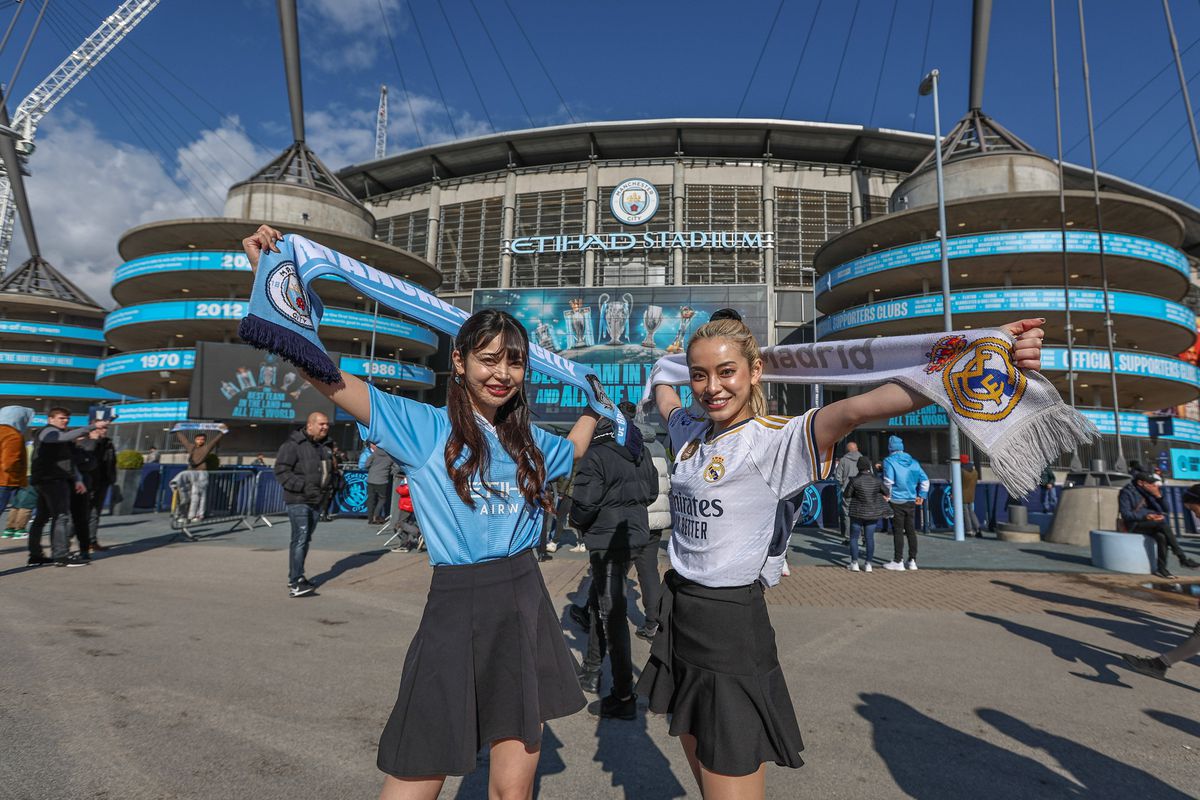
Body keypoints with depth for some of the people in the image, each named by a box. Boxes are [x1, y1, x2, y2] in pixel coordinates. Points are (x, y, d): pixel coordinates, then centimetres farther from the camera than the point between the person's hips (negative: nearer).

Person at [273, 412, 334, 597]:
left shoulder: (325, 447, 14)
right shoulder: (293, 444, -10)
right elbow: (281, 471, -16)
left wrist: (327, 489, 11)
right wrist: (304, 486, -23)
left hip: (316, 501, 8)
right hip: (298, 500, -8)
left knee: (306, 539, 14)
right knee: (300, 538, -13)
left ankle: (295, 577, 26)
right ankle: (296, 583, -11)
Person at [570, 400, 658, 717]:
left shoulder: (595, 457, -20)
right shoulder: (639, 452, 5)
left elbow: (585, 505, -21)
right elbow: (652, 491, 12)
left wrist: (577, 520, 0)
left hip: (607, 541, -9)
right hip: (636, 534, 9)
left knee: (612, 614, -1)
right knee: (598, 603, 22)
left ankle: (624, 697, 7)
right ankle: (592, 672, 36)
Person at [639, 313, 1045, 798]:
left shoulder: (774, 439, -15)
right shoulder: (690, 434, 6)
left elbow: (856, 409, -32)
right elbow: (664, 399, 29)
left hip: (731, 630, -7)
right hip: (678, 619, 7)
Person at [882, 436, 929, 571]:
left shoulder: (889, 461, -9)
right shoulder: (912, 461, 8)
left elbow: (888, 481, -17)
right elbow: (925, 480, 7)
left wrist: (887, 496, -4)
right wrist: (921, 495, 13)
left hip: (896, 502, -5)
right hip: (911, 501, 5)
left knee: (898, 532, -1)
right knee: (911, 531, 11)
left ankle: (898, 561, 3)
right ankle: (912, 561, 16)